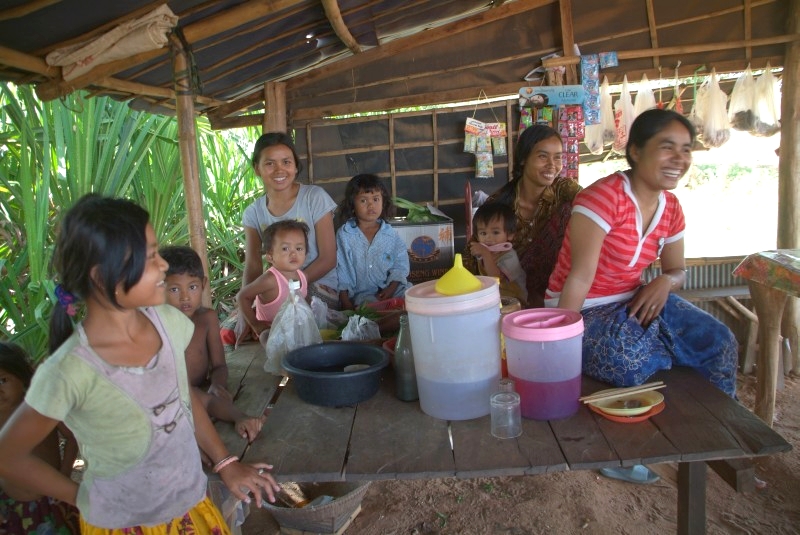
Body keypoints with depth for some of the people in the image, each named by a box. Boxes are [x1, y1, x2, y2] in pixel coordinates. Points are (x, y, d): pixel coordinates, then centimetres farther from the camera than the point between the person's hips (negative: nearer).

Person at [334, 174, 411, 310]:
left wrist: (390, 290, -11)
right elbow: (341, 269, 2)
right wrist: (346, 304, -4)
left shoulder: (391, 234, 7)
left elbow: (400, 266, 5)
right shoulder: (344, 234, 2)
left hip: (390, 289, 3)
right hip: (361, 293, -3)